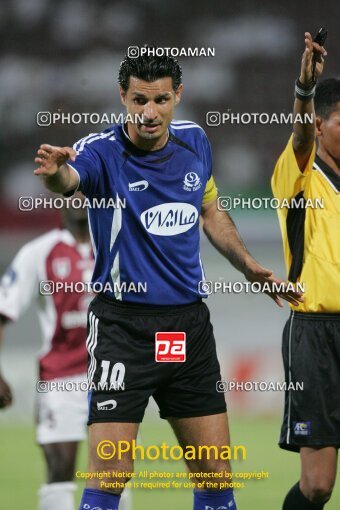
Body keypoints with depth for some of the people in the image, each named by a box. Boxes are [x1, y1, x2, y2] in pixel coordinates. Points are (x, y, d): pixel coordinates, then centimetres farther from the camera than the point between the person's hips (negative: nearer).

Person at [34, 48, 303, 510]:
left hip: (189, 322, 5)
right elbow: (68, 178, -37)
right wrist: (56, 171, -59)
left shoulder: (194, 142, 4)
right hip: (123, 326, -5)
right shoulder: (103, 152, -13)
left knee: (215, 471, 7)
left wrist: (249, 265, 16)